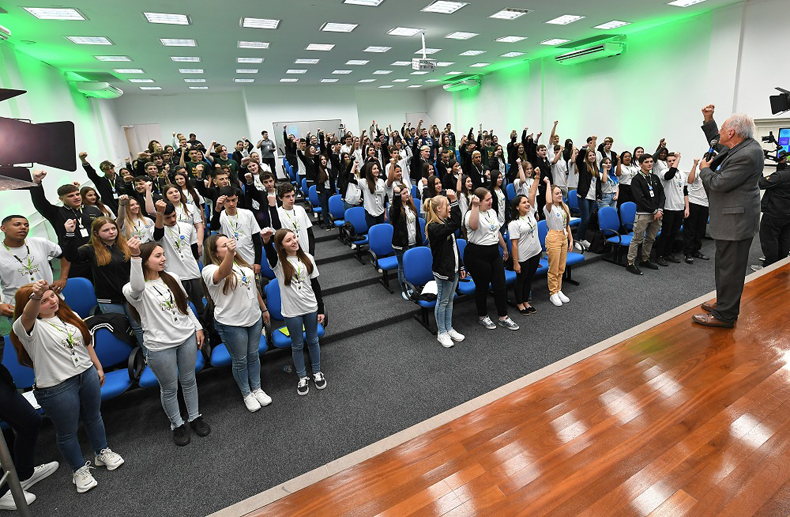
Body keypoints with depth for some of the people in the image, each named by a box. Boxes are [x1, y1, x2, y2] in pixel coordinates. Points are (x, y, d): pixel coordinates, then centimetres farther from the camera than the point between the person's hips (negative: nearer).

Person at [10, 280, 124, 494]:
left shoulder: (70, 316, 4)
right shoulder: (29, 326, -15)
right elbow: (28, 315, -42)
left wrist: (98, 367, 14)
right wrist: (36, 296, -62)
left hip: (87, 374, 5)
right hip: (57, 388, -5)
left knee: (94, 417, 23)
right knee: (67, 432, 12)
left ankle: (102, 452, 45)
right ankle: (79, 470, 33)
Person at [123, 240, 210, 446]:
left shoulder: (171, 278, 5)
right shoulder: (133, 289, -12)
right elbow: (137, 288, -40)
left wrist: (198, 327, 11)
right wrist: (135, 256, -50)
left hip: (187, 337, 5)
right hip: (160, 346, -4)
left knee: (188, 380, 17)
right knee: (169, 388, 11)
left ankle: (194, 416, 36)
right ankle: (177, 424, 33)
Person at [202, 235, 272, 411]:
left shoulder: (242, 264, 7)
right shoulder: (210, 270, -16)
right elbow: (223, 273, -41)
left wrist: (264, 309, 19)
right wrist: (230, 252, -59)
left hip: (254, 318, 6)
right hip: (232, 324, -6)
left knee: (253, 356, 19)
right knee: (240, 361, 11)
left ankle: (257, 389, 37)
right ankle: (246, 394, 31)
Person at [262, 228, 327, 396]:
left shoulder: (307, 258, -3)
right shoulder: (278, 262, -11)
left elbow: (315, 284, 1)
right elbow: (270, 253, -37)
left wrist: (321, 309, 2)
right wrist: (266, 241, -61)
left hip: (311, 308, 2)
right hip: (291, 312, -2)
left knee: (313, 341, 18)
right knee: (297, 345, 14)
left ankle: (317, 372, 39)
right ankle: (302, 377, 34)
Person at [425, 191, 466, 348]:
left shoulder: (445, 223, 9)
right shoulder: (433, 227, -20)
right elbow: (455, 225, -36)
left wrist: (461, 266, 17)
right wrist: (454, 201, -35)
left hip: (453, 269, 9)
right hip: (443, 270, -9)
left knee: (450, 300, 18)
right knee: (442, 301, 5)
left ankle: (449, 328, 31)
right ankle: (441, 333, 20)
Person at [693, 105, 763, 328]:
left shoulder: (747, 155, -23)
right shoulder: (744, 145, 7)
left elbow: (718, 183, -22)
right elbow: (718, 144, 25)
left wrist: (704, 169, -3)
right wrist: (708, 121, 16)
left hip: (735, 220, -10)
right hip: (733, 217, 10)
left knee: (729, 267, -3)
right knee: (726, 264, 20)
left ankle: (725, 315, 6)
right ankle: (725, 303, 34)